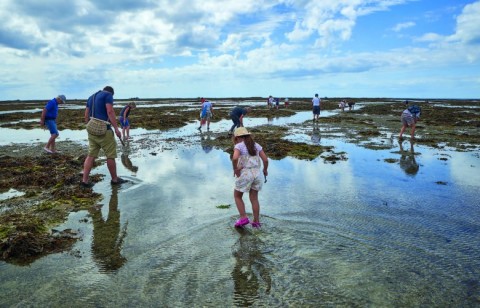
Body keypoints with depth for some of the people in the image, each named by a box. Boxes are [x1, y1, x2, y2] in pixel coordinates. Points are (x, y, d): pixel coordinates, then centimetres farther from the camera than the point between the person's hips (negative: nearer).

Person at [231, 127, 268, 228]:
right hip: (256, 173, 5)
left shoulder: (238, 146, -6)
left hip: (244, 174, -5)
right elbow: (265, 160, 4)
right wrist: (265, 170, 20)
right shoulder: (256, 145, 9)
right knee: (254, 198, 15)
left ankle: (243, 218, 7)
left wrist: (235, 169, -11)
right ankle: (256, 221, 17)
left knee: (237, 196, 15)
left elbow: (234, 158, -25)